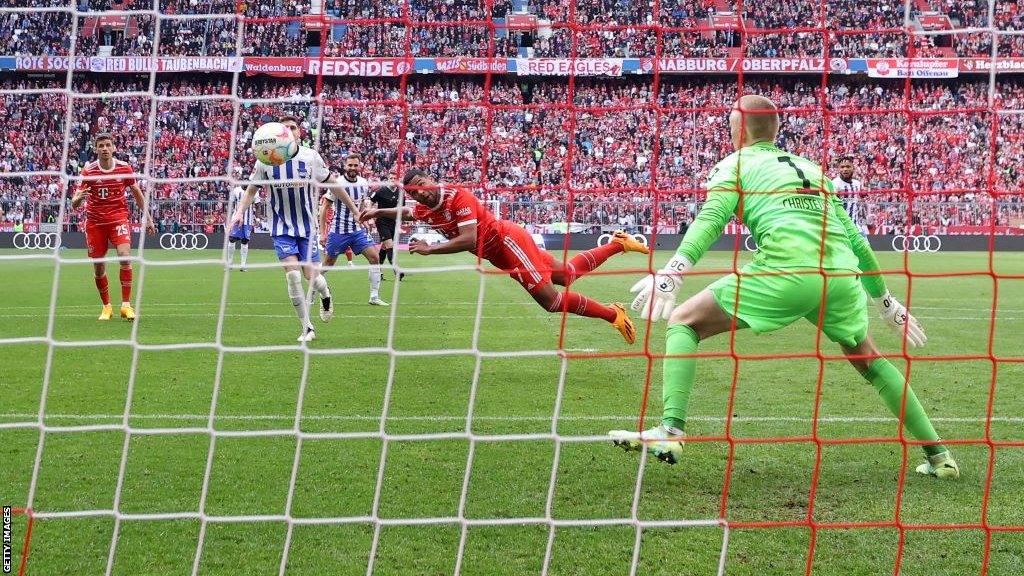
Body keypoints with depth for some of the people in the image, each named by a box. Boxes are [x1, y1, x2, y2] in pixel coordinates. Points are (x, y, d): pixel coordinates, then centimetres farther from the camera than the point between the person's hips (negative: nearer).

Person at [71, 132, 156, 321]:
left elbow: (137, 193, 12)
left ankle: (126, 304, -13)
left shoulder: (125, 168, -4)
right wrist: (79, 198, -34)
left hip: (119, 218, 0)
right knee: (98, 267, 4)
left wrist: (147, 217, 12)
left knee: (125, 256, -21)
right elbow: (74, 204, -11)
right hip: (95, 221, 0)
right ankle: (106, 306, 23)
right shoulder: (88, 171, -8)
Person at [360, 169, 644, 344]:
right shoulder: (426, 210, 2)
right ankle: (617, 244, 30)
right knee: (567, 274, 15)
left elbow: (468, 240, -31)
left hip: (508, 239, -8)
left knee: (550, 299, -14)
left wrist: (430, 249, -27)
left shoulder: (458, 197, -23)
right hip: (498, 255, 8)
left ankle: (612, 313, -2)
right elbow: (406, 212, 27)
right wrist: (378, 212, 23)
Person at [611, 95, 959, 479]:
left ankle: (671, 432, -12)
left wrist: (672, 272, -17)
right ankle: (938, 457, 30)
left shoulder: (736, 163, 16)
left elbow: (711, 219, -5)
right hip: (842, 274, 6)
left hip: (786, 271, -5)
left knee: (683, 322, 7)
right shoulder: (811, 167, 31)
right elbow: (855, 239, 32)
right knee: (868, 360, 30)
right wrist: (884, 300, 41)